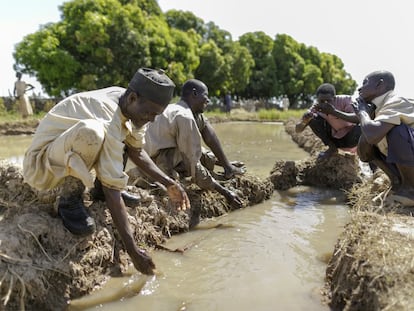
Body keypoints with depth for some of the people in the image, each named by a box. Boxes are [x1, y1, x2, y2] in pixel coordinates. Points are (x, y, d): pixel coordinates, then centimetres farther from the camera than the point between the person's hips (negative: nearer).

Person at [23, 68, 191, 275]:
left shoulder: (129, 105, -8)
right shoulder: (108, 119, -33)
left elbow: (135, 150, 6)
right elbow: (112, 191, -34)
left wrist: (168, 183, -3)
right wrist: (132, 250, -32)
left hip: (67, 156, 9)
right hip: (40, 165, -9)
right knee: (91, 132, -38)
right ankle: (69, 199, -14)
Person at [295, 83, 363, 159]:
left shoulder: (345, 100, -25)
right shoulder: (317, 107, -16)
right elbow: (298, 130, -18)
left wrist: (334, 112, -51)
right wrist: (304, 121, -41)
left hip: (351, 139, -3)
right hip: (335, 137, 3)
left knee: (360, 129, -37)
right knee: (312, 119, -18)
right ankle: (332, 148, -3)